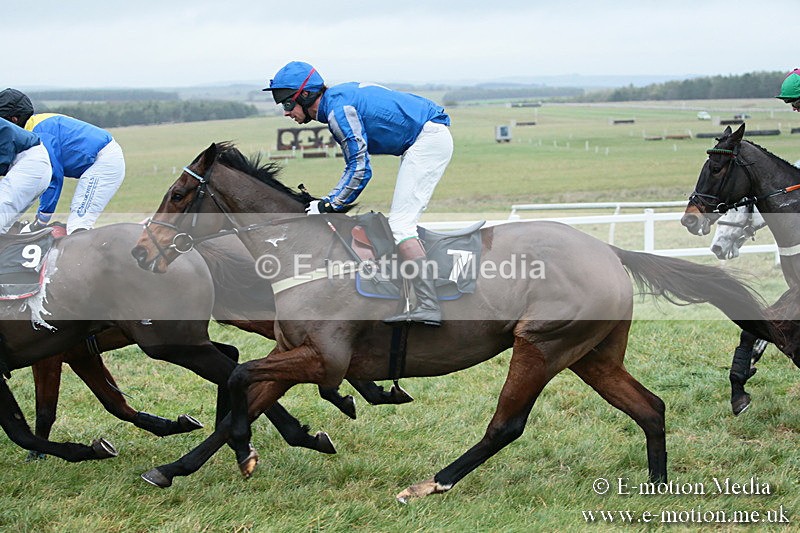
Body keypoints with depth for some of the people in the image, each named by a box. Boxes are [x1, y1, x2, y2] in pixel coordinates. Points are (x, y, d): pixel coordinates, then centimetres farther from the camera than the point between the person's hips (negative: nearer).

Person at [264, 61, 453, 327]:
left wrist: (328, 205, -9)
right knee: (401, 222, 15)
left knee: (400, 222, -15)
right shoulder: (340, 96, 15)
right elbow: (355, 165, 21)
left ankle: (428, 307, -24)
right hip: (433, 138, 11)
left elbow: (360, 170, -16)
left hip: (429, 138, -11)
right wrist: (330, 201, 15)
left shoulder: (339, 110, -17)